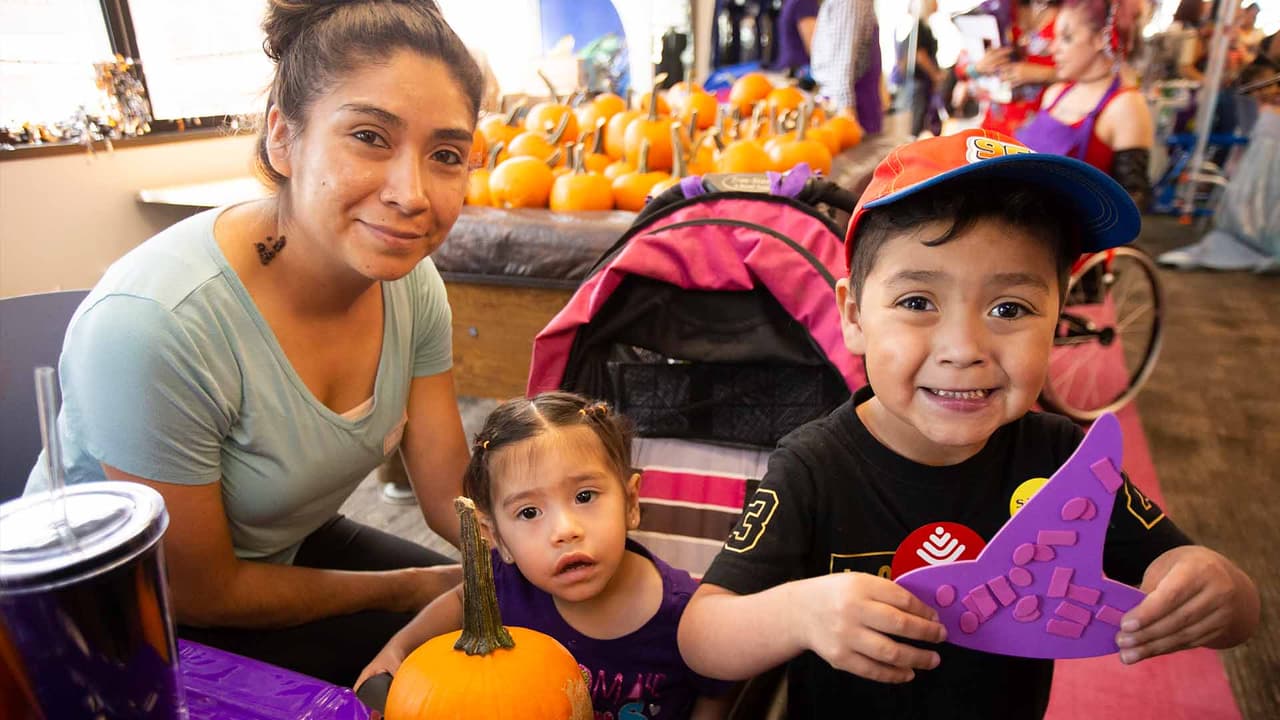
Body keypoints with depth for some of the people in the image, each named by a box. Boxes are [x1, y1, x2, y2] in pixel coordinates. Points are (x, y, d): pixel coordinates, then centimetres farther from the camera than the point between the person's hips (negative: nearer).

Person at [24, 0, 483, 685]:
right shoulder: (151, 322, -35)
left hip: (281, 546, 6)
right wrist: (405, 589, -12)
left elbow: (451, 495, -11)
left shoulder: (411, 280, -16)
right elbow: (198, 594, -22)